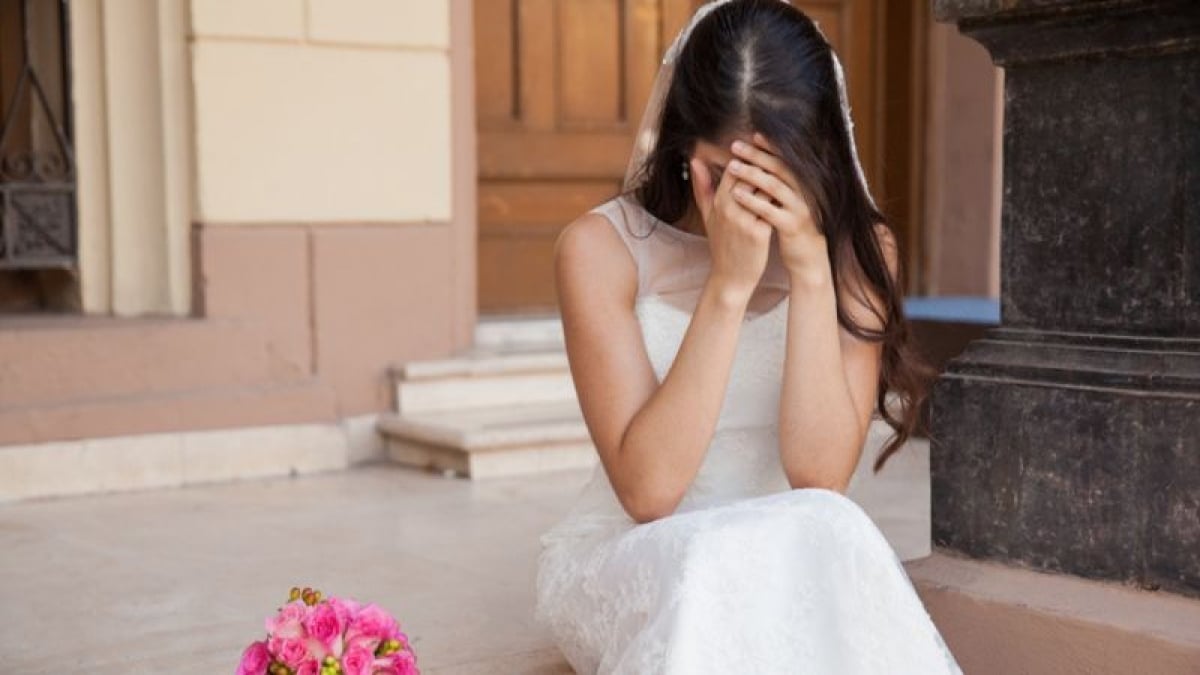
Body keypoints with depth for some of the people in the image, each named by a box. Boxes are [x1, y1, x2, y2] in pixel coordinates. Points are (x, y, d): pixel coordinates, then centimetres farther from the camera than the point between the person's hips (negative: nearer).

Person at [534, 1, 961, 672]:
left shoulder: (858, 248, -7)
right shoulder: (603, 247, -13)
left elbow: (819, 478, -17)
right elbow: (647, 490, -21)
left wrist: (810, 272, -26)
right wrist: (728, 284, -27)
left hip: (797, 555, 2)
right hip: (632, 558, -2)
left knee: (828, 539, -31)